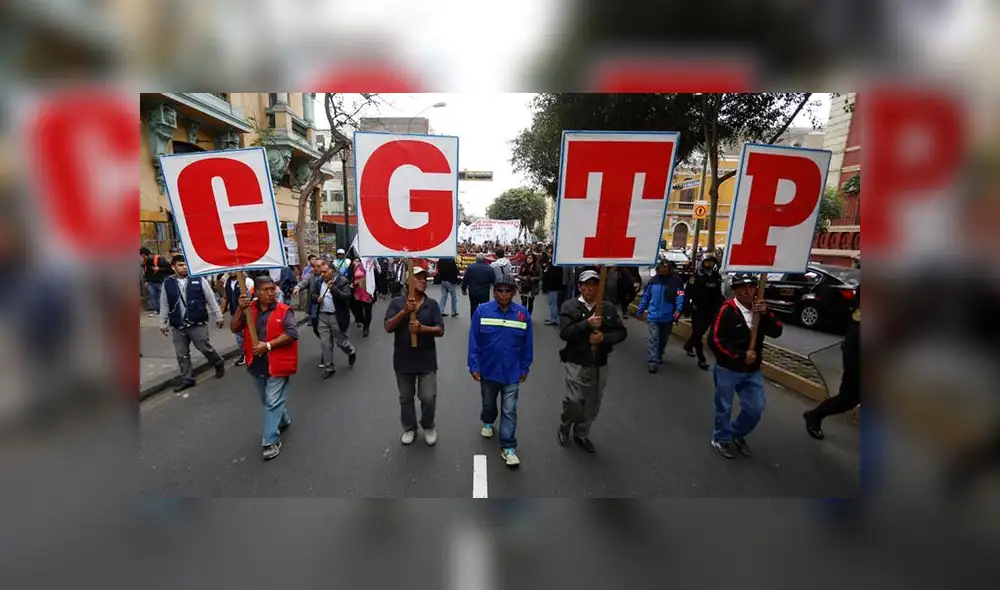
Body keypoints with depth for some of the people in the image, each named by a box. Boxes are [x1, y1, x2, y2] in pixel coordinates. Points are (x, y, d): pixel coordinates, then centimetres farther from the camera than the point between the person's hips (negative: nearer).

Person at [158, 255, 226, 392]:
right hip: (177, 326, 3)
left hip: (198, 323, -3)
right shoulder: (167, 283, 3)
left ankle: (219, 364, 28)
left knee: (205, 348, 0)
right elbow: (164, 305, 12)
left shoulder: (199, 280, -4)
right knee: (182, 354, 10)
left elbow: (211, 299, 0)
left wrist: (218, 316, 1)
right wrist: (163, 323, 13)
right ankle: (187, 379, 22)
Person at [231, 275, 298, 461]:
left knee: (273, 402, -2)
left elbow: (292, 333, -19)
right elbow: (234, 329, -5)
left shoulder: (284, 311, -11)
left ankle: (271, 441, 6)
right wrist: (240, 310, -20)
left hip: (277, 364, -5)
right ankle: (284, 420, 46)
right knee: (267, 401, 22)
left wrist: (267, 345, -23)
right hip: (256, 364, 5)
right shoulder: (249, 309, 2)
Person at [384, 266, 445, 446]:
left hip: (426, 360, 0)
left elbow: (440, 330, -6)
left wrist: (423, 328, -25)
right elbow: (388, 327, -12)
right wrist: (404, 312, -25)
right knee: (406, 398, 16)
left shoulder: (432, 304, -2)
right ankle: (409, 428, 38)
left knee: (428, 398, 2)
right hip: (403, 359, 1)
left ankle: (428, 427, 29)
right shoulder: (397, 302, -3)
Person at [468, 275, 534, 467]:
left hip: (512, 372, 0)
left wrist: (524, 368, 2)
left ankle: (508, 448, 15)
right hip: (488, 370, 1)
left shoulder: (523, 313, -10)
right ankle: (487, 423, 53)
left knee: (509, 411, 3)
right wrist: (474, 366, -8)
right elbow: (473, 341, -8)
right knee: (488, 403, 24)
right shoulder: (482, 311, -13)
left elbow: (527, 344, -2)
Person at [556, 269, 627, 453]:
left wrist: (604, 338, -16)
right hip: (577, 364, -3)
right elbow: (564, 333, -17)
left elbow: (621, 332, 2)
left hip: (600, 365, 4)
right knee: (574, 402, -5)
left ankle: (581, 434, 37)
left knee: (593, 405, 14)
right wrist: (587, 324, -26)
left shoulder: (609, 309, 2)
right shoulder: (570, 307, -6)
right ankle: (564, 428, 26)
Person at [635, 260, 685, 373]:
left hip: (668, 316, 1)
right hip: (653, 316, 0)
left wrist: (678, 310, -30)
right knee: (654, 339, -9)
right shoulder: (653, 280, 1)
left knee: (663, 339, 18)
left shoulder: (677, 280, -7)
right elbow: (646, 296, 8)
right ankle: (652, 362, -9)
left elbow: (680, 296, -15)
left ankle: (659, 356, 38)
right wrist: (640, 311, 9)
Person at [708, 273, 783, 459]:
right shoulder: (727, 310, -19)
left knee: (756, 408, 10)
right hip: (727, 369, -5)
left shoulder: (760, 309, 2)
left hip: (752, 371, 6)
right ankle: (721, 439, 32)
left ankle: (737, 434, 36)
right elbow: (715, 341, -22)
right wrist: (741, 355, -21)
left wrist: (766, 314, -22)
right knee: (724, 408, 10)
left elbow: (776, 332, -7)